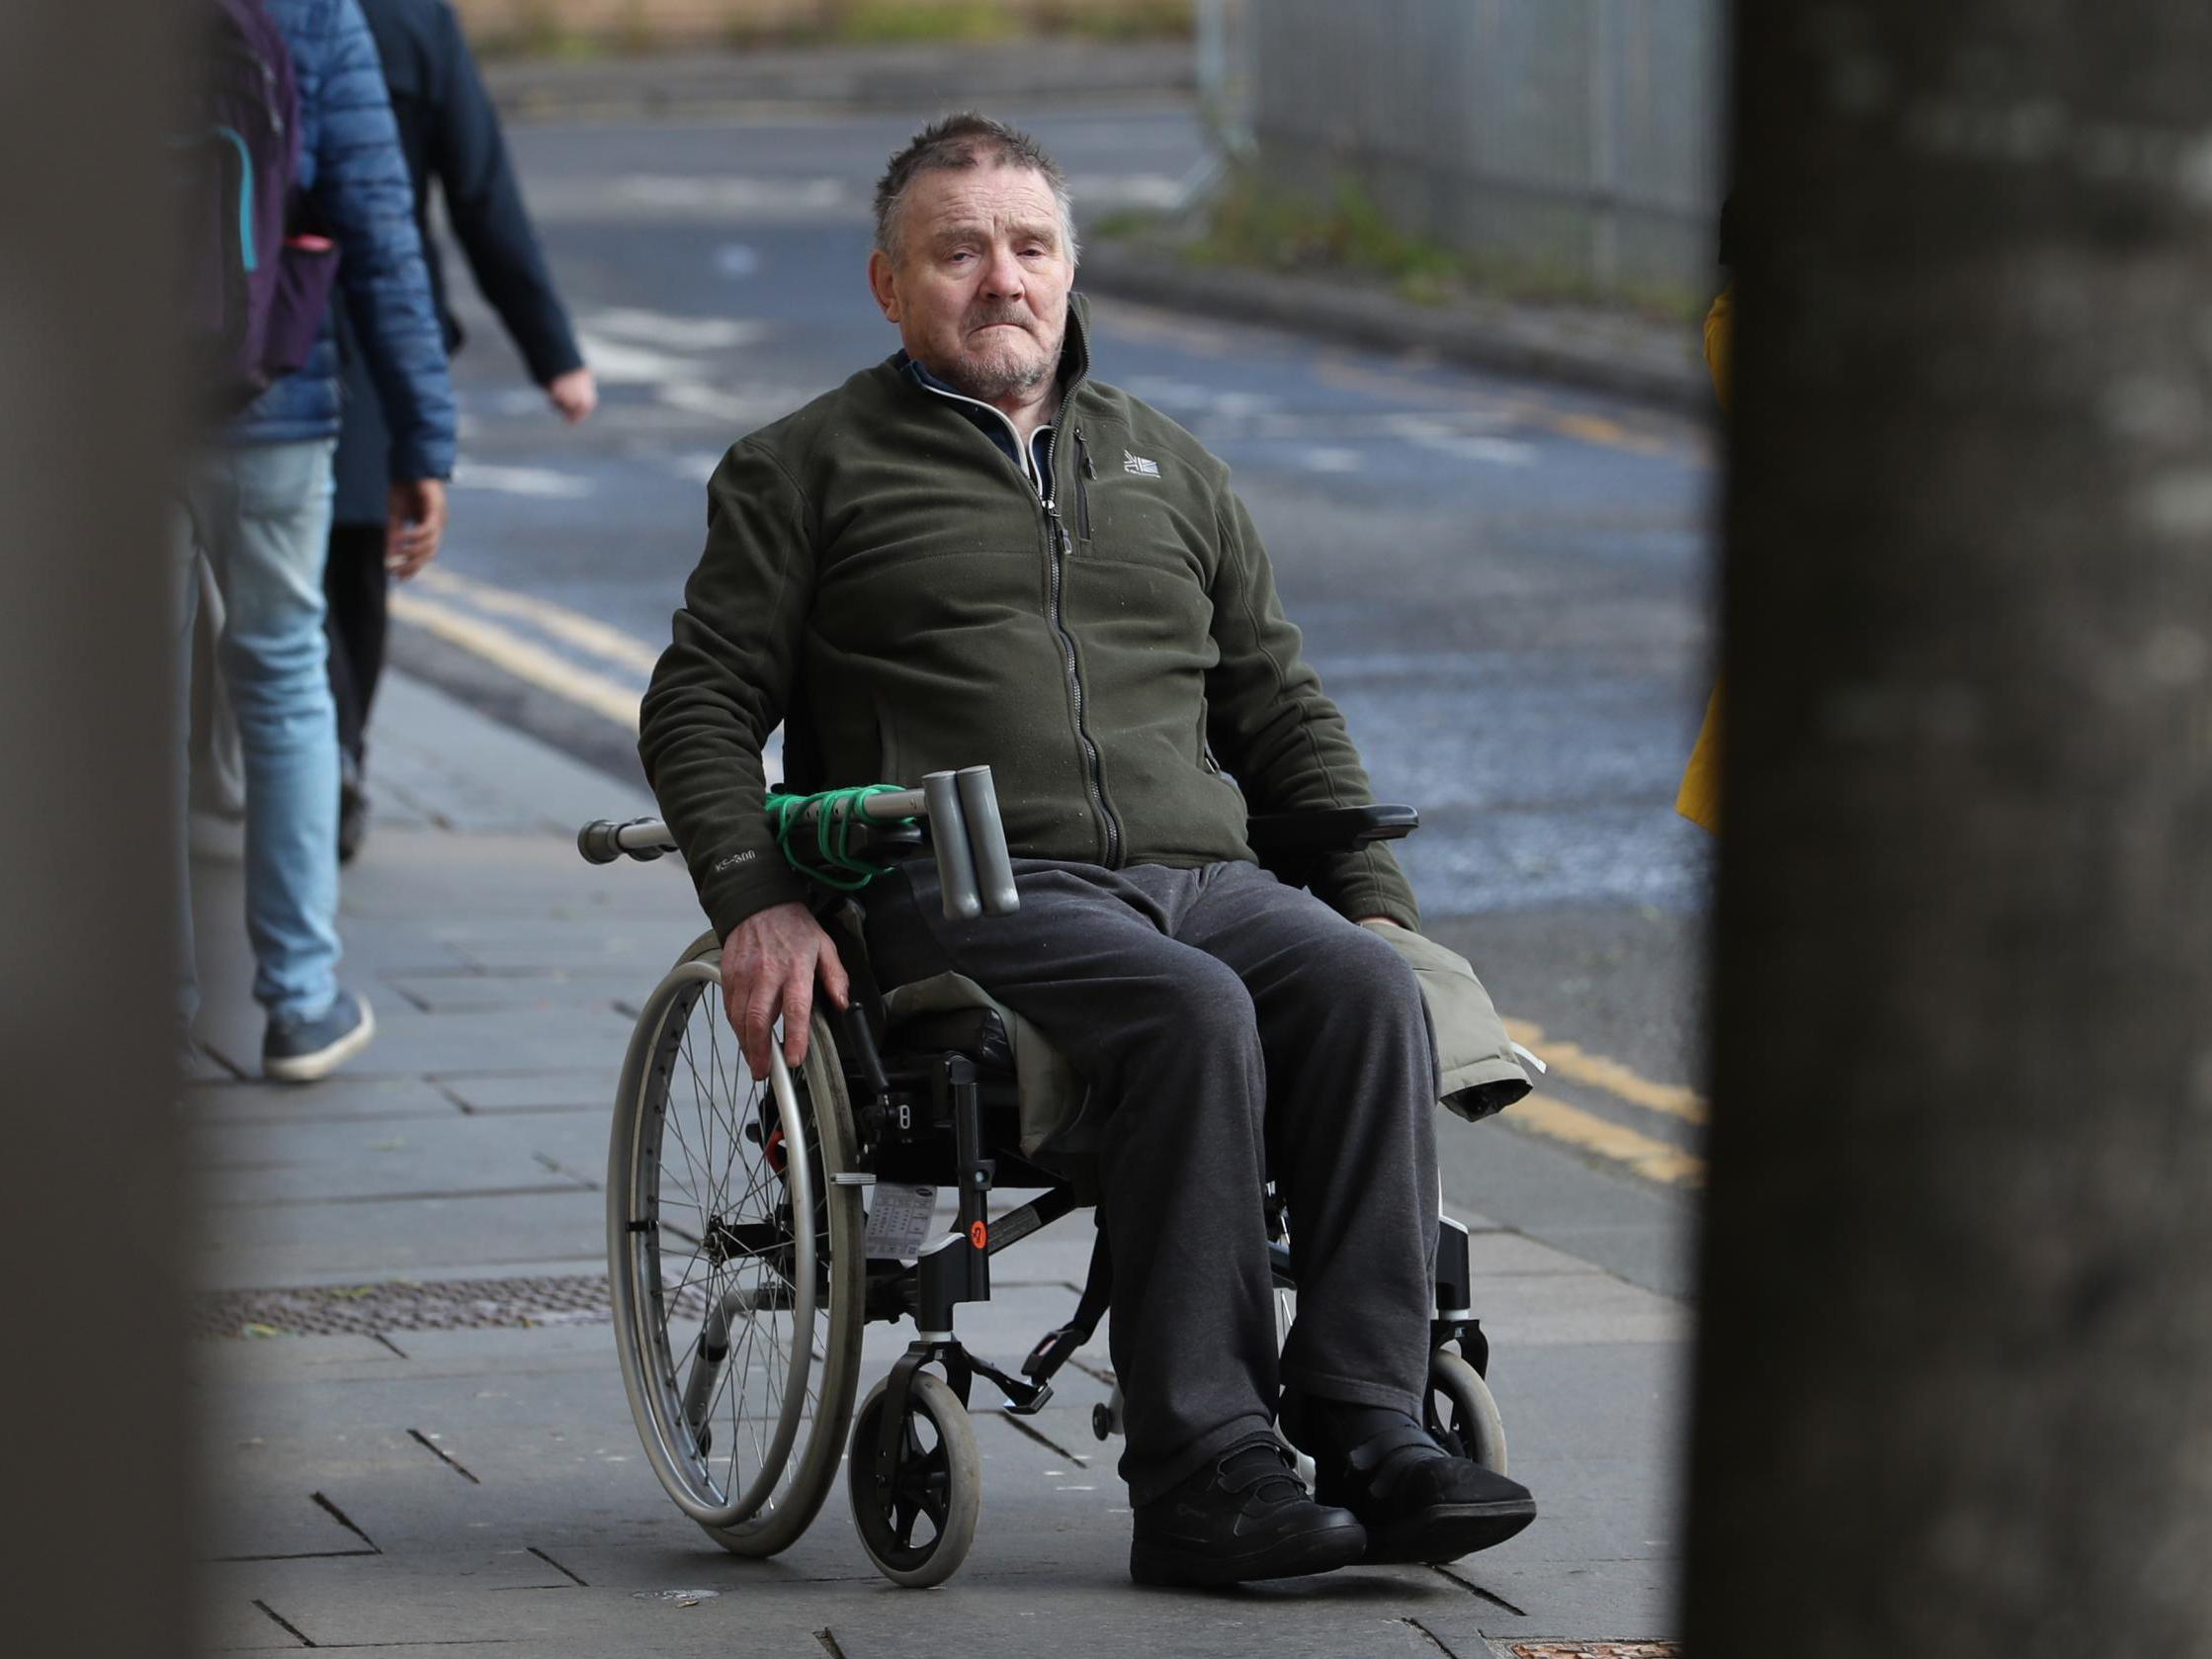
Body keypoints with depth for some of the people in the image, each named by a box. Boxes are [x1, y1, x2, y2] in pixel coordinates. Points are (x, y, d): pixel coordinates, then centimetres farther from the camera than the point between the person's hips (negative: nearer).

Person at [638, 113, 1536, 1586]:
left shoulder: (1171, 469, 27)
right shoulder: (807, 470, 15)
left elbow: (1282, 713, 29)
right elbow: (699, 704, 9)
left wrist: (1375, 896, 14)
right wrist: (758, 899, -8)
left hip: (1204, 876, 4)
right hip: (971, 893, -4)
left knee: (1364, 988, -29)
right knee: (1193, 1014, -35)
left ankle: (1370, 1423, -33)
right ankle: (1201, 1468, -36)